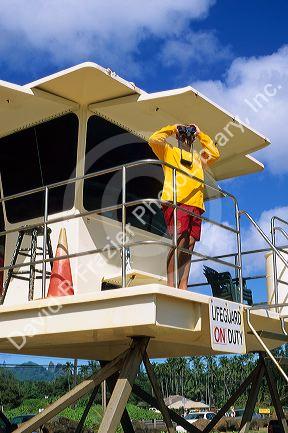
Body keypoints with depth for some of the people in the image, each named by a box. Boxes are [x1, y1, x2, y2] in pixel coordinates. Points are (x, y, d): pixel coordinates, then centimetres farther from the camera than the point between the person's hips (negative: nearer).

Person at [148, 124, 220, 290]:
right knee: (179, 241, -19)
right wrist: (172, 129, 14)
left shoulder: (198, 156, 33)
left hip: (196, 205, 6)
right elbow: (154, 139, 1)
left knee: (190, 245, -2)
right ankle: (171, 286, -20)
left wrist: (200, 134, 30)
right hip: (176, 202, -6)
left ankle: (183, 287, -2)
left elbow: (215, 154, 32)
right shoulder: (169, 151, 17)